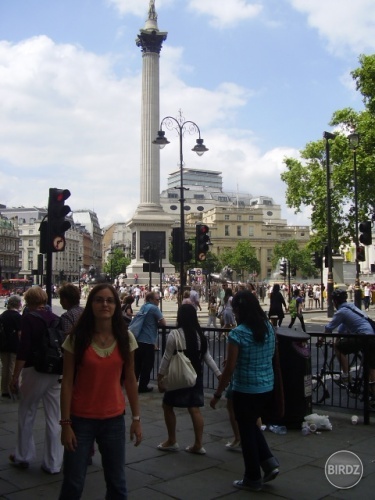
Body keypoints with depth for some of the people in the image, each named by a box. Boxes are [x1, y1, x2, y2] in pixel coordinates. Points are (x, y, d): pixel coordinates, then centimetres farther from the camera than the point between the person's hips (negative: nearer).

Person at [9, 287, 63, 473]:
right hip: (56, 372, 4)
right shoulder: (55, 318, 4)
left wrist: (15, 376, -10)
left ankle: (23, 456, 28)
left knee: (26, 415, 14)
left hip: (34, 370, -4)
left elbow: (24, 350, -15)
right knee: (54, 418, 8)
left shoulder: (28, 318, -9)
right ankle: (53, 463, 14)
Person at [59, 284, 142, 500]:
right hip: (81, 419, -2)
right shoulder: (77, 338, -9)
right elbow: (67, 382, -7)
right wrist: (65, 423, -9)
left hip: (114, 419, 2)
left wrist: (136, 418, 3)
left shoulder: (125, 337, -2)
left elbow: (130, 379, 3)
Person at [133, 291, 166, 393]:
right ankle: (143, 386, 6)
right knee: (147, 364, 2)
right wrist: (157, 323, 10)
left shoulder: (143, 307, 16)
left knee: (137, 363, 14)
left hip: (138, 340, 8)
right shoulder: (154, 308, -8)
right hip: (148, 341, -8)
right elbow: (163, 323, -8)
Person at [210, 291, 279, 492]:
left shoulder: (238, 333, -18)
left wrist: (217, 394, -7)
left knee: (247, 432, 9)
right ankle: (270, 462, 16)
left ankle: (253, 479, 21)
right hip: (266, 388, 7)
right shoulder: (269, 328, 3)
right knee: (252, 425, 25)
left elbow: (230, 368, -16)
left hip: (245, 390, -7)